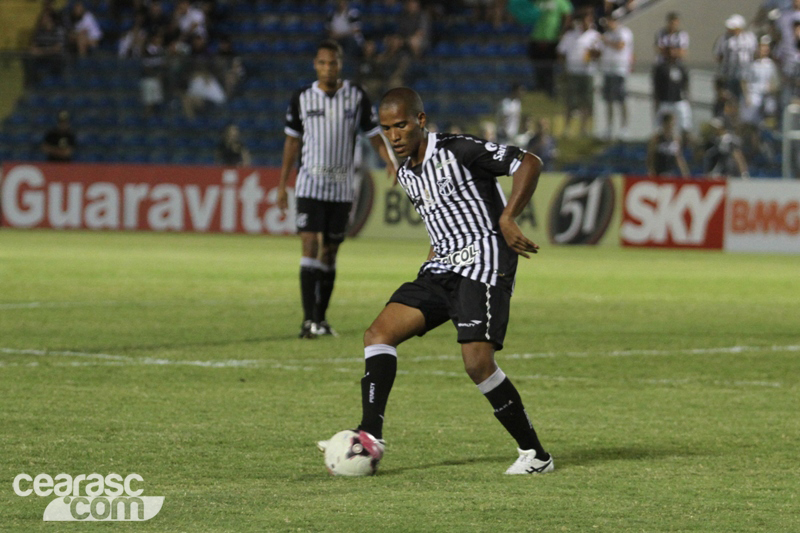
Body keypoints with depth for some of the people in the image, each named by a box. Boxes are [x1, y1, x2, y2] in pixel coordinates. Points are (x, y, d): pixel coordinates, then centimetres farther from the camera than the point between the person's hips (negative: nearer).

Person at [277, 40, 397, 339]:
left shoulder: (357, 97, 1)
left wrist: (390, 162, -16)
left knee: (330, 251, 7)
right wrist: (282, 185, 11)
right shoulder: (302, 99, 1)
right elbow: (293, 141, 10)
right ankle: (309, 320, -18)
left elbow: (374, 135, 4)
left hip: (341, 187, 1)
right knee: (310, 244, -13)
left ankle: (321, 319, 17)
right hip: (310, 185, -1)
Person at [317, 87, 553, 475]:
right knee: (379, 333, -9)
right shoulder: (406, 175, 16)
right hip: (442, 268, 8)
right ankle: (370, 436, -16)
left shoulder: (458, 151, -9)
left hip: (482, 264, -8)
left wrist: (507, 219, -20)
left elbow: (528, 163, -13)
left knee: (478, 362, -19)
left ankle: (534, 454, -6)